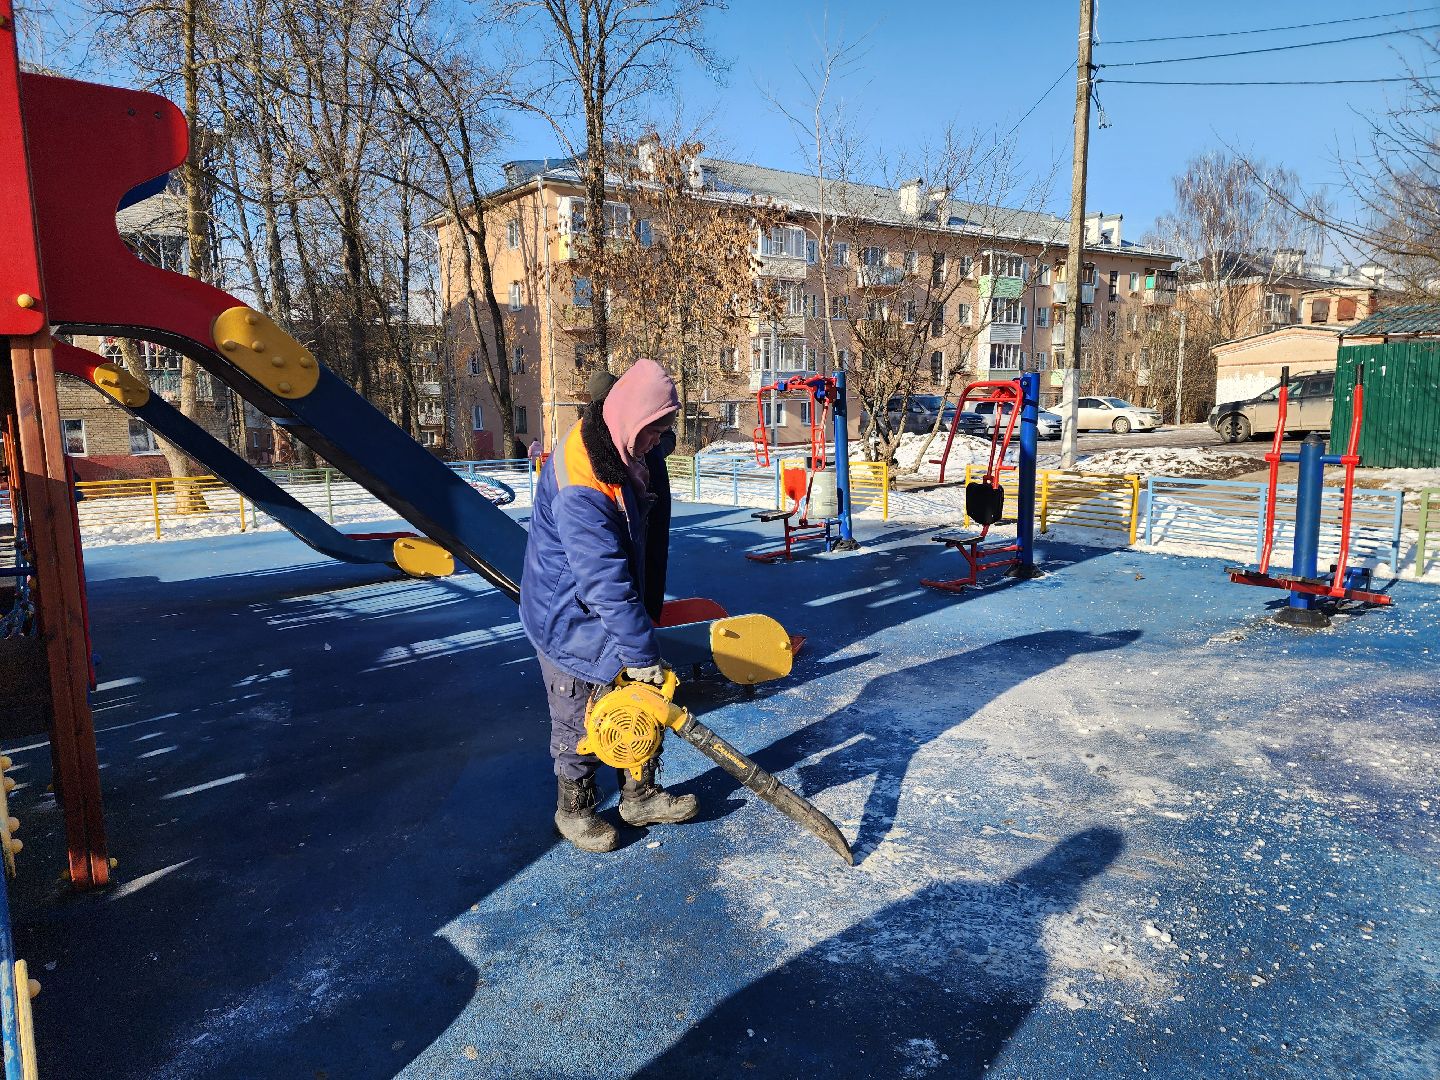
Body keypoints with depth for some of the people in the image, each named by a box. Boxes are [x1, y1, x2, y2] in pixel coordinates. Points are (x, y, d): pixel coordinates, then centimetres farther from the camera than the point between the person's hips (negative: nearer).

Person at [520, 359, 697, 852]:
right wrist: (642, 654, -26)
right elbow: (607, 585, -32)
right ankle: (574, 811, 30)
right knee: (580, 723, 8)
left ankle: (640, 797, 32)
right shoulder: (579, 491, -33)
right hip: (570, 624, -9)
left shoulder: (616, 457, -1)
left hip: (609, 613, 9)